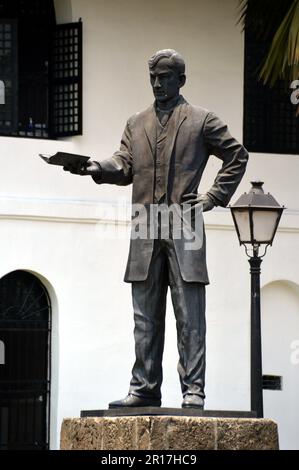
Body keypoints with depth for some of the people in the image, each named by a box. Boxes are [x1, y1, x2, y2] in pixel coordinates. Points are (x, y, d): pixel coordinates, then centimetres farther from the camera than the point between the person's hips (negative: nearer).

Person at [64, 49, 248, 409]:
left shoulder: (201, 120, 9)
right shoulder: (136, 124, 19)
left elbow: (237, 156, 11)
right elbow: (125, 167, 8)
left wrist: (214, 197, 1)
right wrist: (97, 168, -14)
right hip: (145, 233, 4)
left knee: (189, 317, -6)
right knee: (145, 318, 5)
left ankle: (193, 391, -6)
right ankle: (144, 389, 8)